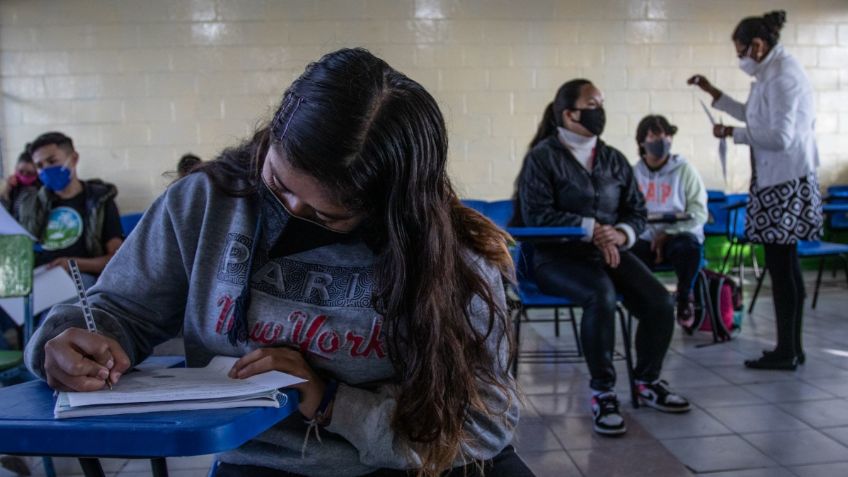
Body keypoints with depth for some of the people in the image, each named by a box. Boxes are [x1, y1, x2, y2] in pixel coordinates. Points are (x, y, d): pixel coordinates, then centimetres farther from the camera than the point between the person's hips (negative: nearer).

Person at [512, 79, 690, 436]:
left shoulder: (614, 159, 15)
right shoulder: (543, 156, -3)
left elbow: (637, 211, 14)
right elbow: (537, 214, -13)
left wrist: (620, 234, -10)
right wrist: (593, 229, -18)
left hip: (611, 251, 6)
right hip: (556, 255, -5)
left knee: (660, 302, -16)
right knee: (601, 296, -34)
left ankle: (648, 381, 11)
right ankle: (602, 392, -16)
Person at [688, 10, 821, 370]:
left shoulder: (783, 75, -15)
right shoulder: (772, 73, 14)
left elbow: (780, 136, -22)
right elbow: (754, 117, 28)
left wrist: (731, 134, -12)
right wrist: (712, 92, 27)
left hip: (786, 182, -10)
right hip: (778, 180, 10)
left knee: (780, 265, -4)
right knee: (785, 264, 13)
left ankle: (786, 351, 5)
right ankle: (791, 347, 22)